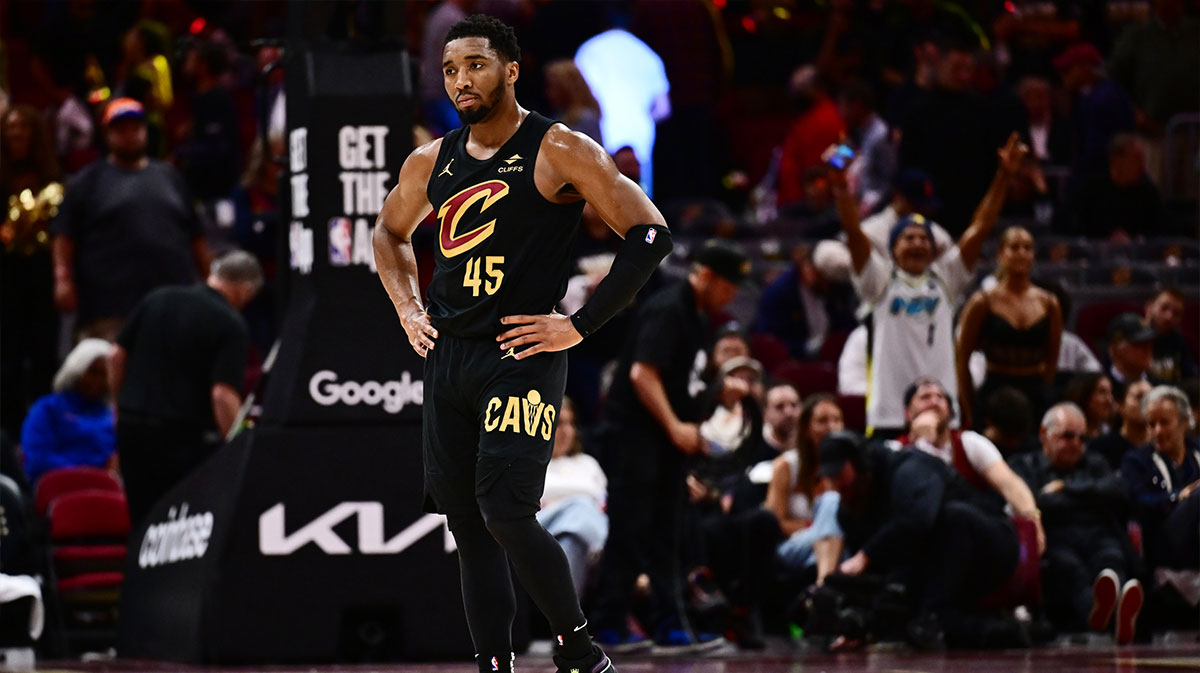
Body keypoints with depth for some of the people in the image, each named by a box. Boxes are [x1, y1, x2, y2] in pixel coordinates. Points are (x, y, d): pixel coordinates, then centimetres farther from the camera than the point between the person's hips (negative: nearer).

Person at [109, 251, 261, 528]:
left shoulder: (157, 299, 7)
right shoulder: (231, 326, -10)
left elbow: (117, 357, 9)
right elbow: (223, 394, -18)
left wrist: (122, 405, 21)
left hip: (131, 427, 5)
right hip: (185, 436, -5)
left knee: (143, 524, 13)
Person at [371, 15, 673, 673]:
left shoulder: (558, 151, -7)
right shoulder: (432, 163, 10)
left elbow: (649, 235, -9)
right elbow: (390, 232, 31)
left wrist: (579, 325, -11)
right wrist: (407, 310, 15)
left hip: (521, 355, -6)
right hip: (446, 353, 6)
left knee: (506, 510, -17)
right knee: (468, 525, 5)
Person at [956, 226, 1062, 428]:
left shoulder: (1048, 304, 7)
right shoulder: (984, 302, -1)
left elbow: (1052, 360, 14)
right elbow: (962, 360, 3)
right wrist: (968, 412, 2)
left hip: (1035, 397, 2)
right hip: (994, 394, -2)